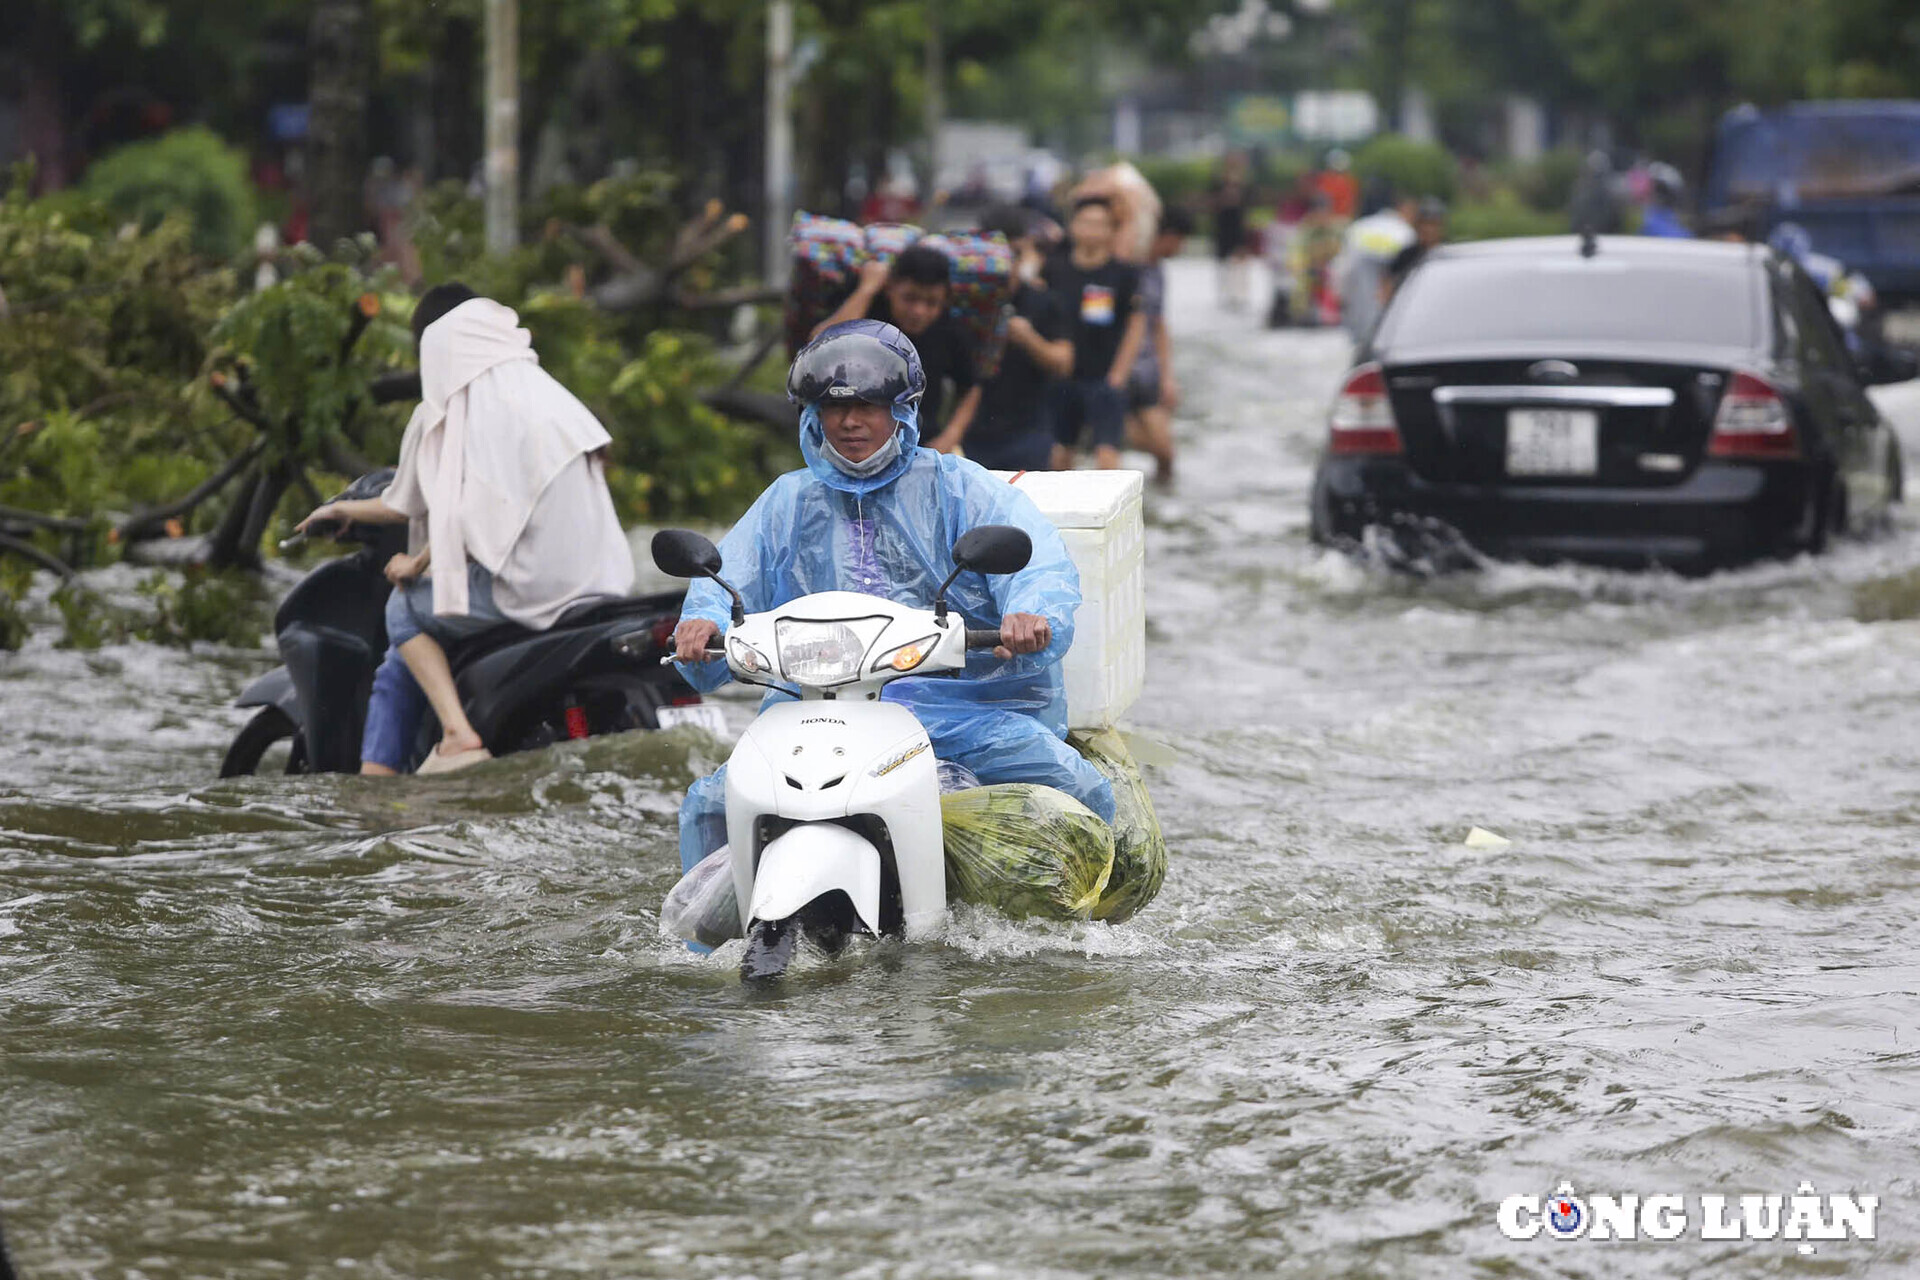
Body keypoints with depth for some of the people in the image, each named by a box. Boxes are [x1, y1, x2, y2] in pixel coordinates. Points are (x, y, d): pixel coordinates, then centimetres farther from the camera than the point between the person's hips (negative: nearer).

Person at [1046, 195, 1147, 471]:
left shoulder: (1123, 274, -4)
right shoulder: (1056, 270, 1)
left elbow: (1137, 325, 0)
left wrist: (1118, 374, -5)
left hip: (1105, 379, -3)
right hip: (1062, 379, 3)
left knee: (1107, 457, -13)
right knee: (1059, 458, 9)